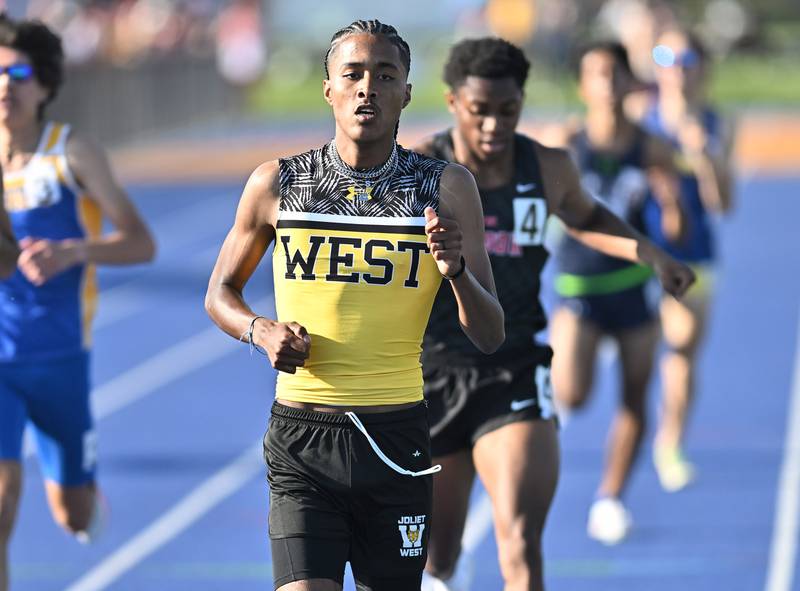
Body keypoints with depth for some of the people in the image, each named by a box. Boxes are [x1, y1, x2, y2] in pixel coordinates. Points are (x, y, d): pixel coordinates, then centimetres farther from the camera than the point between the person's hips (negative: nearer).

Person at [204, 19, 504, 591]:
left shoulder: (448, 189, 0)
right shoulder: (276, 184, 2)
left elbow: (490, 337, 0)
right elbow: (221, 294, 15)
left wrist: (457, 271, -20)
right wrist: (261, 330, -6)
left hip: (397, 437, 1)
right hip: (301, 439, -1)